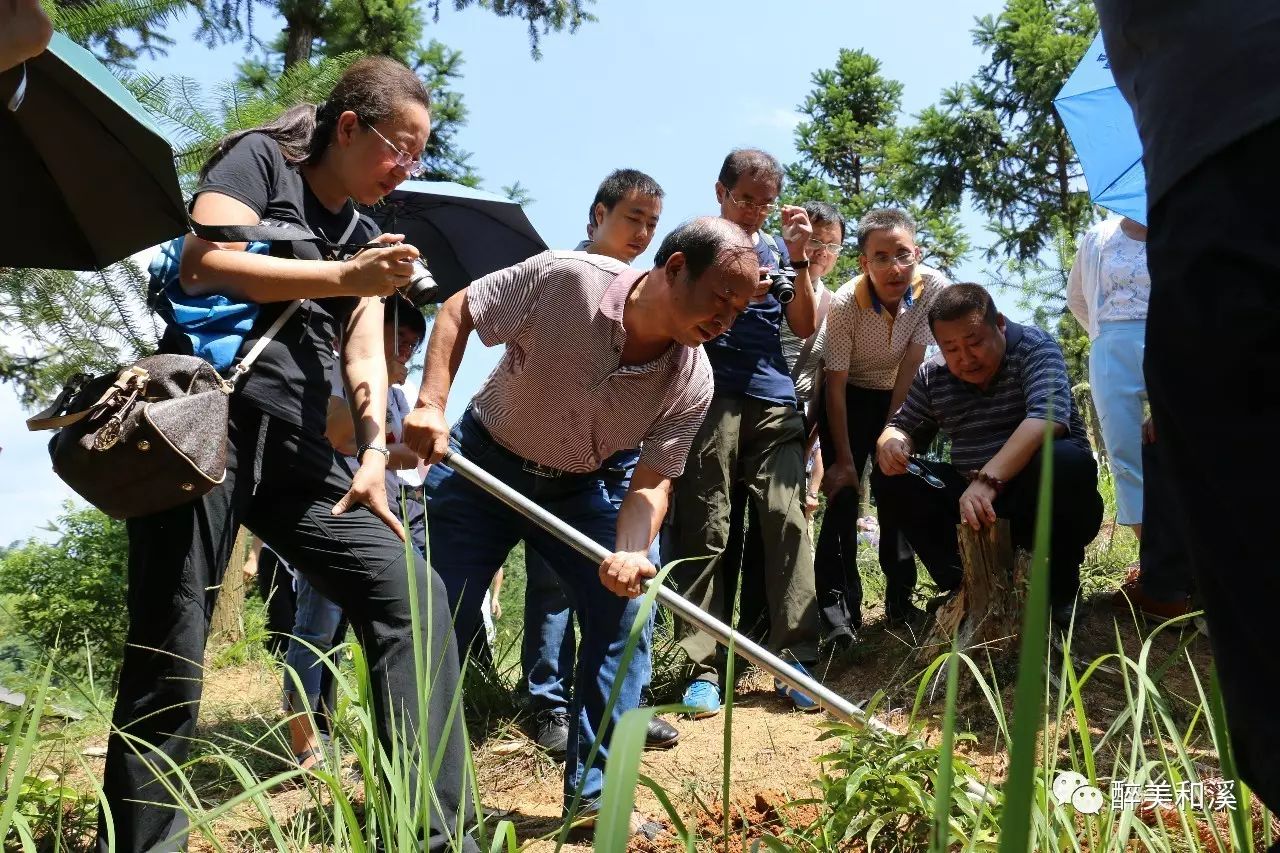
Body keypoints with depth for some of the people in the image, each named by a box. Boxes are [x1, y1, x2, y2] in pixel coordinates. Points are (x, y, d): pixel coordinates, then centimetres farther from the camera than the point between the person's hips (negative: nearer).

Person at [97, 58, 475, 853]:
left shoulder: (366, 234, 21)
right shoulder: (260, 159, 4)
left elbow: (365, 353, 12)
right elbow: (203, 263, -12)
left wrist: (375, 451, -3)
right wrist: (343, 276, -12)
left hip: (296, 445, 6)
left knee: (413, 595, -6)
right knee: (169, 656, -3)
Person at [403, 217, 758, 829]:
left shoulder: (692, 382, -20)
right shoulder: (565, 278, -29)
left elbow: (652, 479, -15)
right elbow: (457, 312, -15)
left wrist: (630, 554, -34)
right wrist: (431, 404, -25)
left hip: (585, 487, 3)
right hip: (484, 463, -2)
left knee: (622, 613, -7)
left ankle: (594, 796, 7)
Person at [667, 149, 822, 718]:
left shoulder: (778, 249, 20)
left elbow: (805, 327, 13)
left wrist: (799, 261, 1)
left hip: (774, 399, 3)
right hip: (711, 396, -2)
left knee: (787, 518, -8)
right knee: (706, 530, -5)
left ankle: (796, 660, -5)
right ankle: (705, 667, -3)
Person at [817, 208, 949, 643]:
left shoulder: (934, 287, -23)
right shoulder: (846, 303, -29)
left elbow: (911, 366, -16)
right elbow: (836, 386, -20)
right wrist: (844, 459, -18)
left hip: (897, 397, 3)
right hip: (850, 399, -3)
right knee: (845, 493, -11)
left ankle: (900, 601, 14)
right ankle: (837, 605, -7)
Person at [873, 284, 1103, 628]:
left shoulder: (1035, 348, -12)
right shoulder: (932, 375, 2)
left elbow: (1047, 416, -29)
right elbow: (902, 426, 12)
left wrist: (989, 479, -44)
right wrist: (891, 443, -17)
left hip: (1041, 497, -4)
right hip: (972, 500, 4)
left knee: (1065, 461, -36)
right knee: (893, 480, -13)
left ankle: (1062, 588, -12)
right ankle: (961, 585, -7)